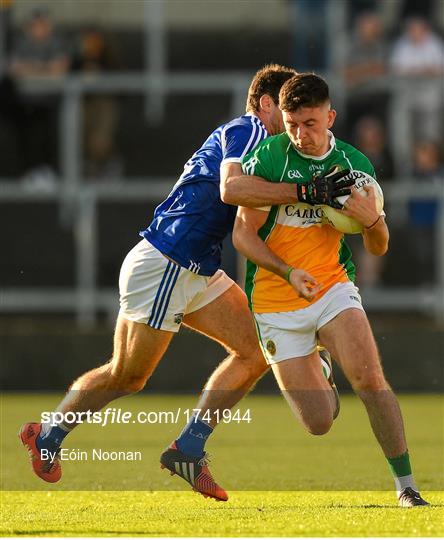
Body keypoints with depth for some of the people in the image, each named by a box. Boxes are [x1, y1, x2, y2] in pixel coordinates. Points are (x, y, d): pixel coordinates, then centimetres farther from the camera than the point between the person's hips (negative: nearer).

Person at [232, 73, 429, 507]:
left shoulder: (355, 165, -1)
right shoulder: (268, 157, -11)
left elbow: (378, 248, 6)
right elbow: (243, 234, -8)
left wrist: (372, 219, -17)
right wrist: (289, 273, -22)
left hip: (333, 288, 2)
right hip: (276, 303, -2)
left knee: (369, 378, -24)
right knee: (318, 423, -4)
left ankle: (406, 484, -13)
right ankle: (315, 373, 33)